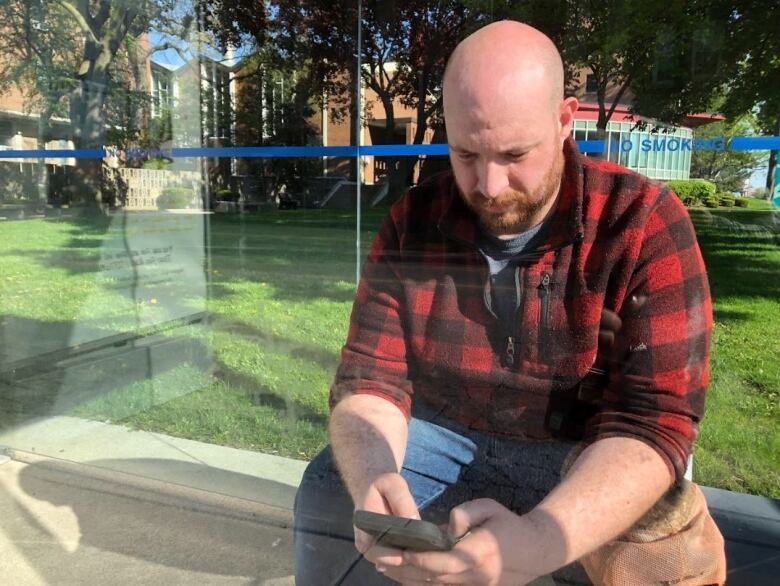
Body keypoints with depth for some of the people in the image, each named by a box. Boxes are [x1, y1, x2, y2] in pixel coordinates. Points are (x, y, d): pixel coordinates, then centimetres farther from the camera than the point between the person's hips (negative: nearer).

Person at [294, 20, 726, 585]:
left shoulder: (646, 224, -16)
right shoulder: (413, 223, -8)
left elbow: (653, 420, -22)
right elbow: (371, 380, -9)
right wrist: (372, 483, -32)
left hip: (587, 461, -1)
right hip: (443, 443, 2)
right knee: (330, 493, -21)